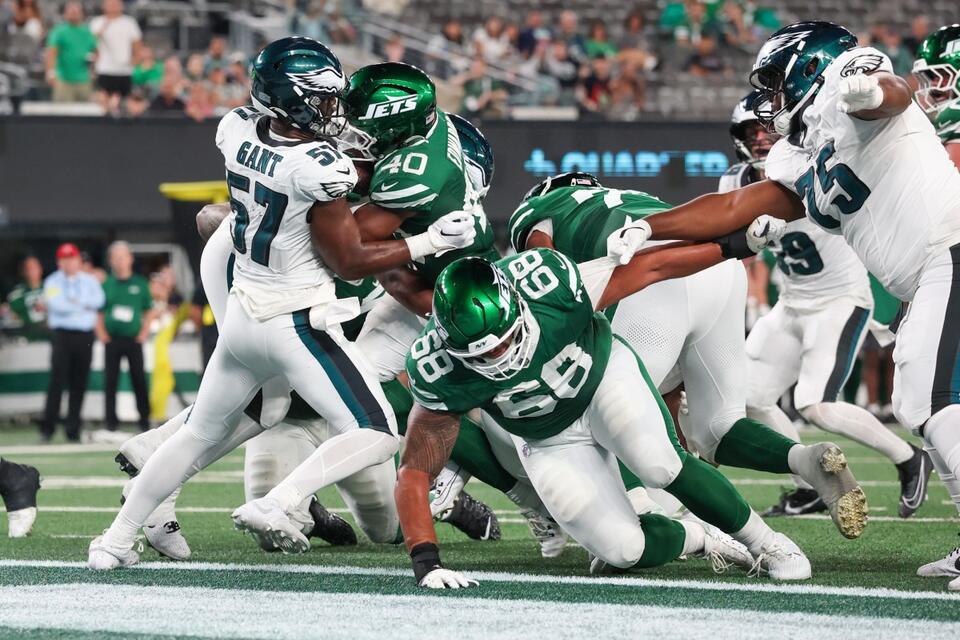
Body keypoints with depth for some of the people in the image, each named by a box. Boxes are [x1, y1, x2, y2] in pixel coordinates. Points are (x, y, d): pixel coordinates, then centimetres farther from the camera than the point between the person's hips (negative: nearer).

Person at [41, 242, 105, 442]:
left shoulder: (90, 281, 13)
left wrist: (75, 302, -11)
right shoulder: (53, 282, 6)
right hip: (62, 334, -2)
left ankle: (73, 429, 5)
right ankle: (48, 427, -11)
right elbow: (55, 304, -11)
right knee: (57, 380, -12)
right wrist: (84, 306, -7)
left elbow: (98, 300, -4)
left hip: (85, 336, 2)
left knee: (79, 384, 1)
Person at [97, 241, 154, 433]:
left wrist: (143, 334, -2)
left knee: (139, 380, -1)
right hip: (112, 340, 1)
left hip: (133, 340, -1)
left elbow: (148, 312, 9)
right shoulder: (106, 285, 6)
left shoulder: (140, 284, 5)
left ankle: (144, 418, 7)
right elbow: (98, 314, 9)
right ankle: (110, 420, 3)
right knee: (110, 381, 0)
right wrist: (102, 335, -2)